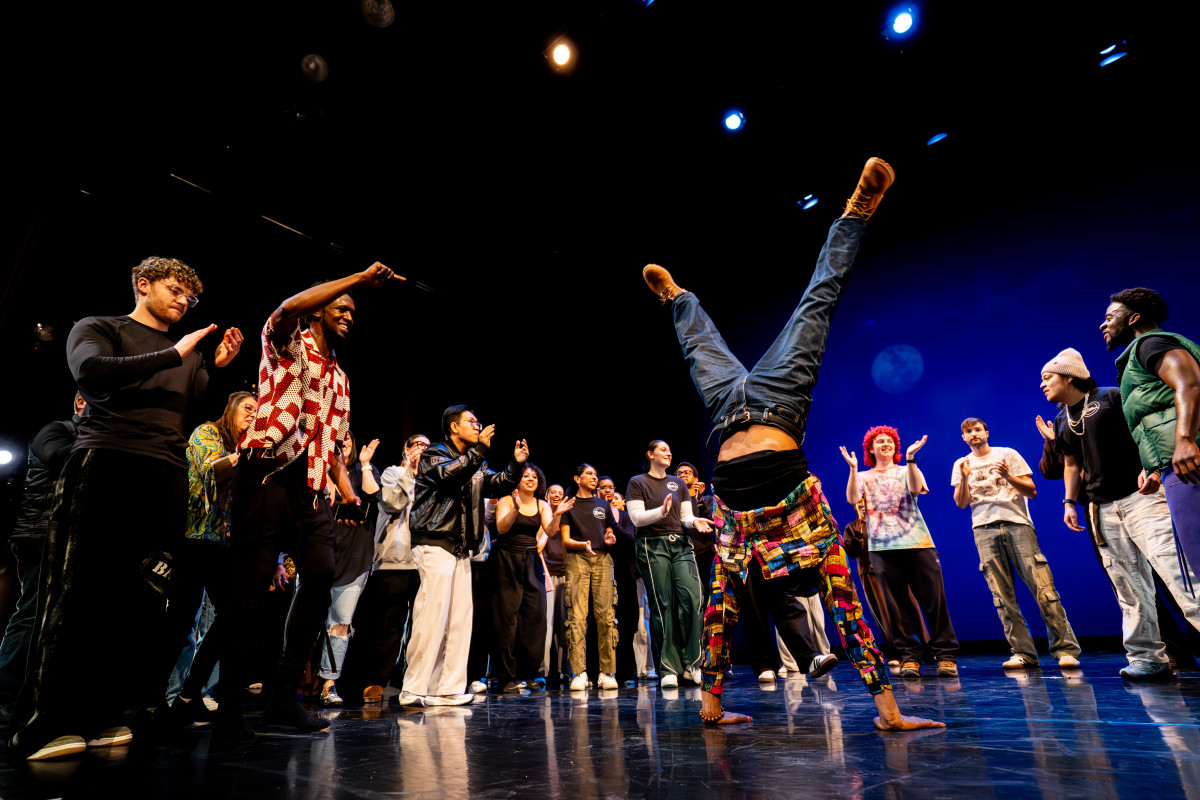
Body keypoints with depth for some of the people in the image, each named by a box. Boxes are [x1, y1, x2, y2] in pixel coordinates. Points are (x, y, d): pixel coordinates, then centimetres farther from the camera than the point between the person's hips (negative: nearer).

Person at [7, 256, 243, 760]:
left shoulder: (189, 355, 25)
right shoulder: (98, 329, 12)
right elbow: (91, 371, -9)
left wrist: (219, 368, 6)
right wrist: (172, 355, -10)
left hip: (167, 477, 4)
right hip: (104, 463, -4)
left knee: (144, 600, -2)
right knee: (77, 592, -6)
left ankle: (98, 716, 5)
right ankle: (39, 726, 0)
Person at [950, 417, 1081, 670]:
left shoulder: (1008, 455, 14)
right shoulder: (961, 465, 16)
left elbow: (1032, 491, 8)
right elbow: (961, 503, 8)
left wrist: (1008, 476, -8)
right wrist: (964, 478, -8)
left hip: (1017, 524, -1)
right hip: (984, 530, 1)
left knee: (1043, 587, -10)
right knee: (1002, 595, -3)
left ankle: (1065, 649, -3)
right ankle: (1023, 653, 1)